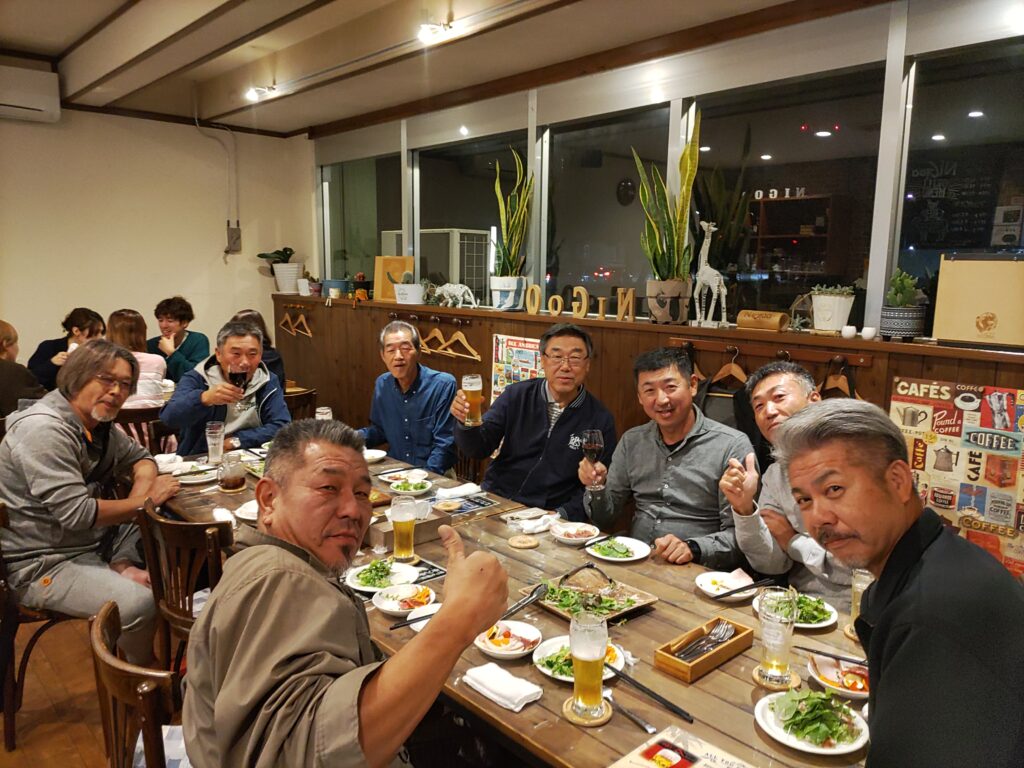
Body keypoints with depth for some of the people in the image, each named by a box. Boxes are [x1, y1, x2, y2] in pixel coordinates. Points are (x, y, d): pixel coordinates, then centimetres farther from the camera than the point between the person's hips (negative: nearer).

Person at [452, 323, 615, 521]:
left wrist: (562, 515, -16)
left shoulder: (601, 420, -4)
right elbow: (478, 449, -2)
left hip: (548, 516, 0)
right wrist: (466, 422, -22)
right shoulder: (516, 395, 0)